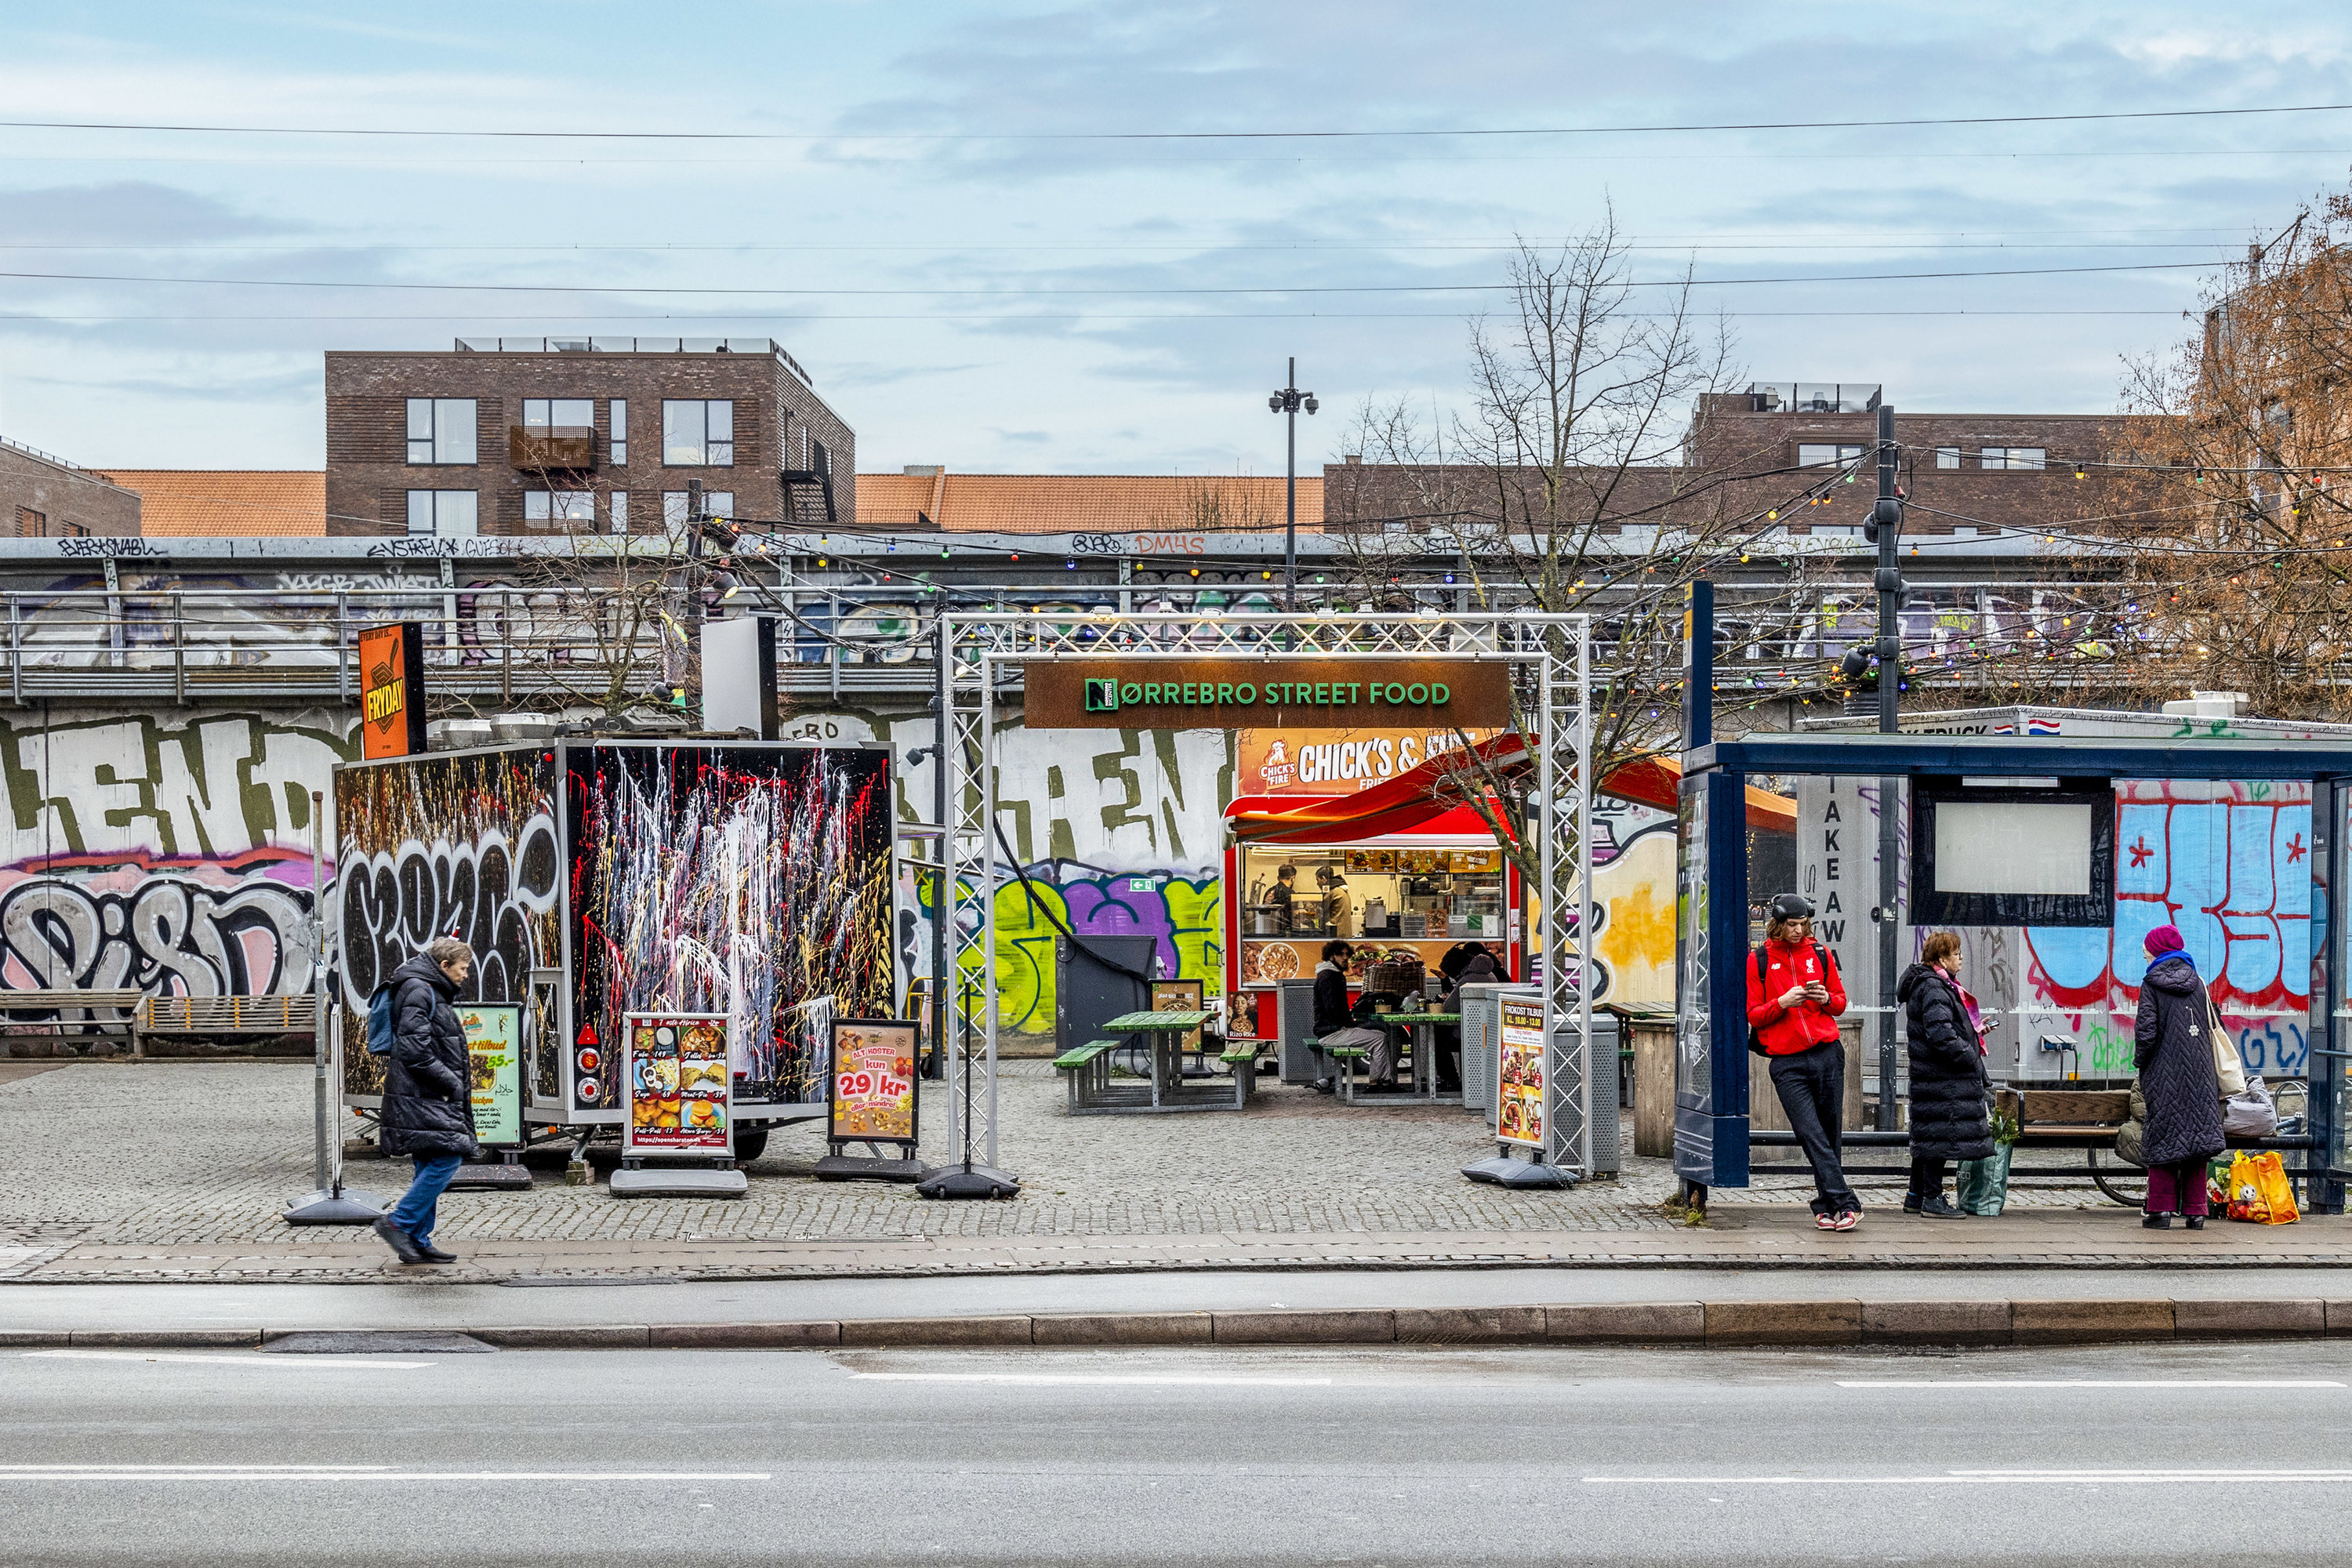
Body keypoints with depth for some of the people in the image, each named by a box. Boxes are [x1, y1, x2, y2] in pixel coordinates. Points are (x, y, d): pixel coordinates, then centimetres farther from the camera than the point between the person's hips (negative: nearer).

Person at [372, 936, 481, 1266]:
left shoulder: (434, 993, 20)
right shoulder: (418, 992, -13)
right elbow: (414, 1051, -21)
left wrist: (461, 1061, 13)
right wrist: (451, 1082, -16)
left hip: (429, 1099, 11)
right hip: (419, 1098, -11)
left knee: (431, 1166, 10)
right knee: (446, 1159, -16)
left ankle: (419, 1242, 13)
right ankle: (398, 1223, -11)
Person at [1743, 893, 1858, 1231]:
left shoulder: (1820, 954, 11)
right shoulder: (1758, 960, 4)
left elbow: (1841, 1001, 19)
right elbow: (1752, 1015, 3)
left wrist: (1826, 999, -4)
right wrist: (1782, 1003, -14)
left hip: (1827, 1053, 2)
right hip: (1787, 1061, -2)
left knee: (1830, 1133, 3)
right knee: (1812, 1135, -11)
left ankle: (1826, 1206, 13)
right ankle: (1846, 1204, -13)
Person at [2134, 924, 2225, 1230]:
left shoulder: (2151, 986, -7)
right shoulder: (2197, 983, 8)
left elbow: (2146, 1032, -12)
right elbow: (2212, 1029, 11)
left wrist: (2140, 1061, 4)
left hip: (2164, 1074, -4)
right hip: (2199, 1074, 4)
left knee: (2162, 1136, 1)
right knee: (2196, 1135, 7)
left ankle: (2161, 1210, -1)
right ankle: (2195, 1211, 7)